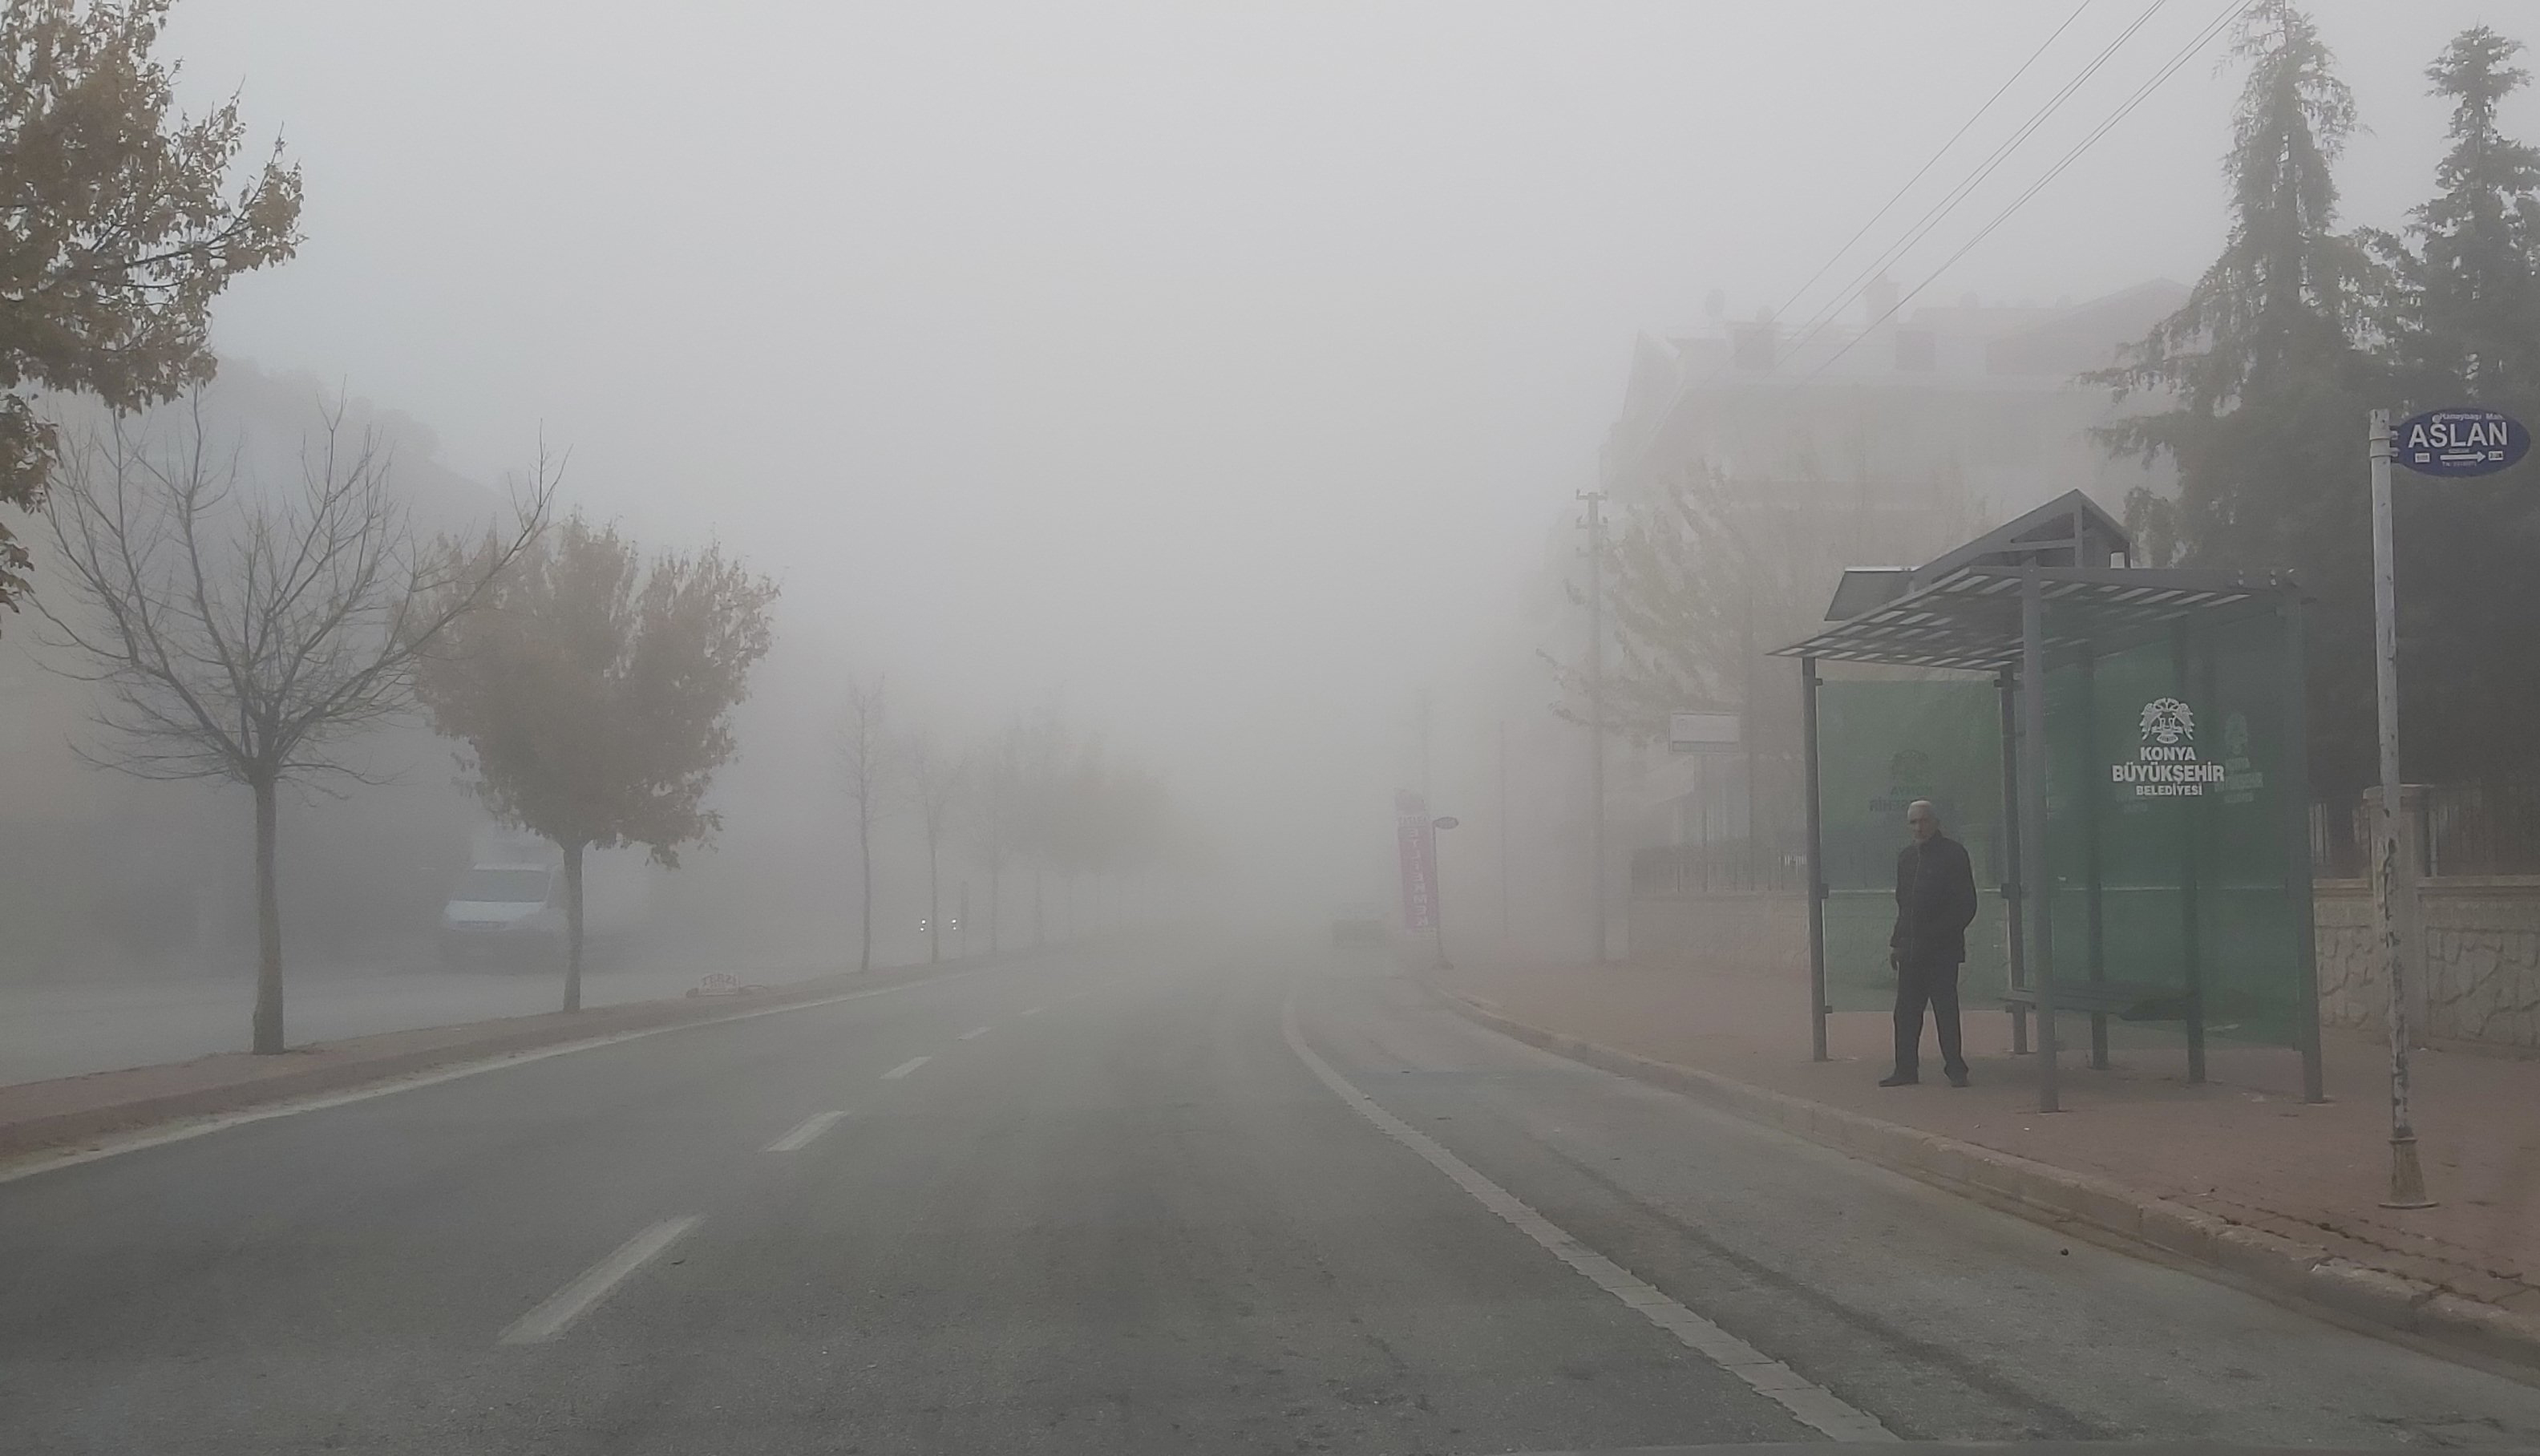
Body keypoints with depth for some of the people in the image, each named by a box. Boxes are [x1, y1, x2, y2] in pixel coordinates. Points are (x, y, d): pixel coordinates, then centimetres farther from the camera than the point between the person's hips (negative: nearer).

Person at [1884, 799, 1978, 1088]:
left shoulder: (1953, 853, -3)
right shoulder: (1906, 856, 15)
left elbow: (1966, 905, -6)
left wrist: (1942, 934, -14)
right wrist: (1896, 942, 11)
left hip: (1942, 949, -6)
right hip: (1910, 949, 6)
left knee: (1946, 1009, -3)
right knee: (1906, 1012, 5)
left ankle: (1955, 1069, 3)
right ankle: (1906, 1069, 10)